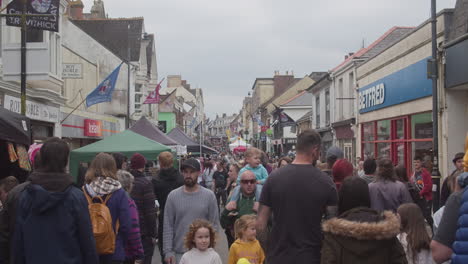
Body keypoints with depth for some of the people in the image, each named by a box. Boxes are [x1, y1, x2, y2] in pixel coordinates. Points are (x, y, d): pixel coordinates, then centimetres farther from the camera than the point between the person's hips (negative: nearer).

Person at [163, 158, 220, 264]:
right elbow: (168, 226, -1)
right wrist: (168, 251, -6)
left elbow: (215, 224, 0)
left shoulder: (209, 195, -2)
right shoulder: (173, 196, -2)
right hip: (179, 253, 0)